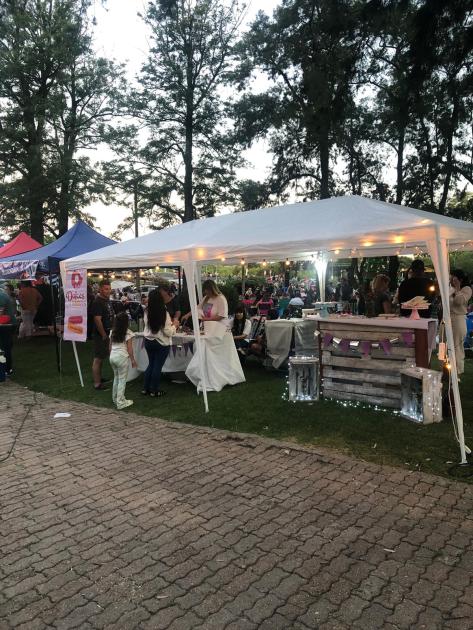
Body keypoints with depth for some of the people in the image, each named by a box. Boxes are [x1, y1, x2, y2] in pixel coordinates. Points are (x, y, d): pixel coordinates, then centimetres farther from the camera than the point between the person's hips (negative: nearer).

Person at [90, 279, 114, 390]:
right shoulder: (97, 302, -18)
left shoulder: (107, 300, 11)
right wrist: (104, 335, -18)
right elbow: (97, 320, -23)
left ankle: (99, 377, 33)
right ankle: (97, 383, 2)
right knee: (98, 359, -3)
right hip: (100, 335, -9)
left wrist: (111, 331, 17)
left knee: (102, 357, 19)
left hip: (107, 333, 9)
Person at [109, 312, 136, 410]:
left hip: (112, 356, 6)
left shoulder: (112, 332, 8)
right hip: (122, 357, -6)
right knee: (122, 380, 2)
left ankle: (115, 399, 29)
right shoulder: (128, 333, -10)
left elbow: (110, 346, 13)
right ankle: (120, 402, 4)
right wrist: (133, 360, 0)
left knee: (116, 378, 20)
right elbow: (129, 349, -9)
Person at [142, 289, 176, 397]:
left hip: (148, 341, 5)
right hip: (162, 343, -5)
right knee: (158, 366, 8)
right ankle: (154, 391, 18)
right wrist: (174, 325, 2)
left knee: (151, 364, 19)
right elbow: (168, 332, -17)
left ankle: (145, 388, 25)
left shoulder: (147, 312, -6)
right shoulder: (164, 313, -19)